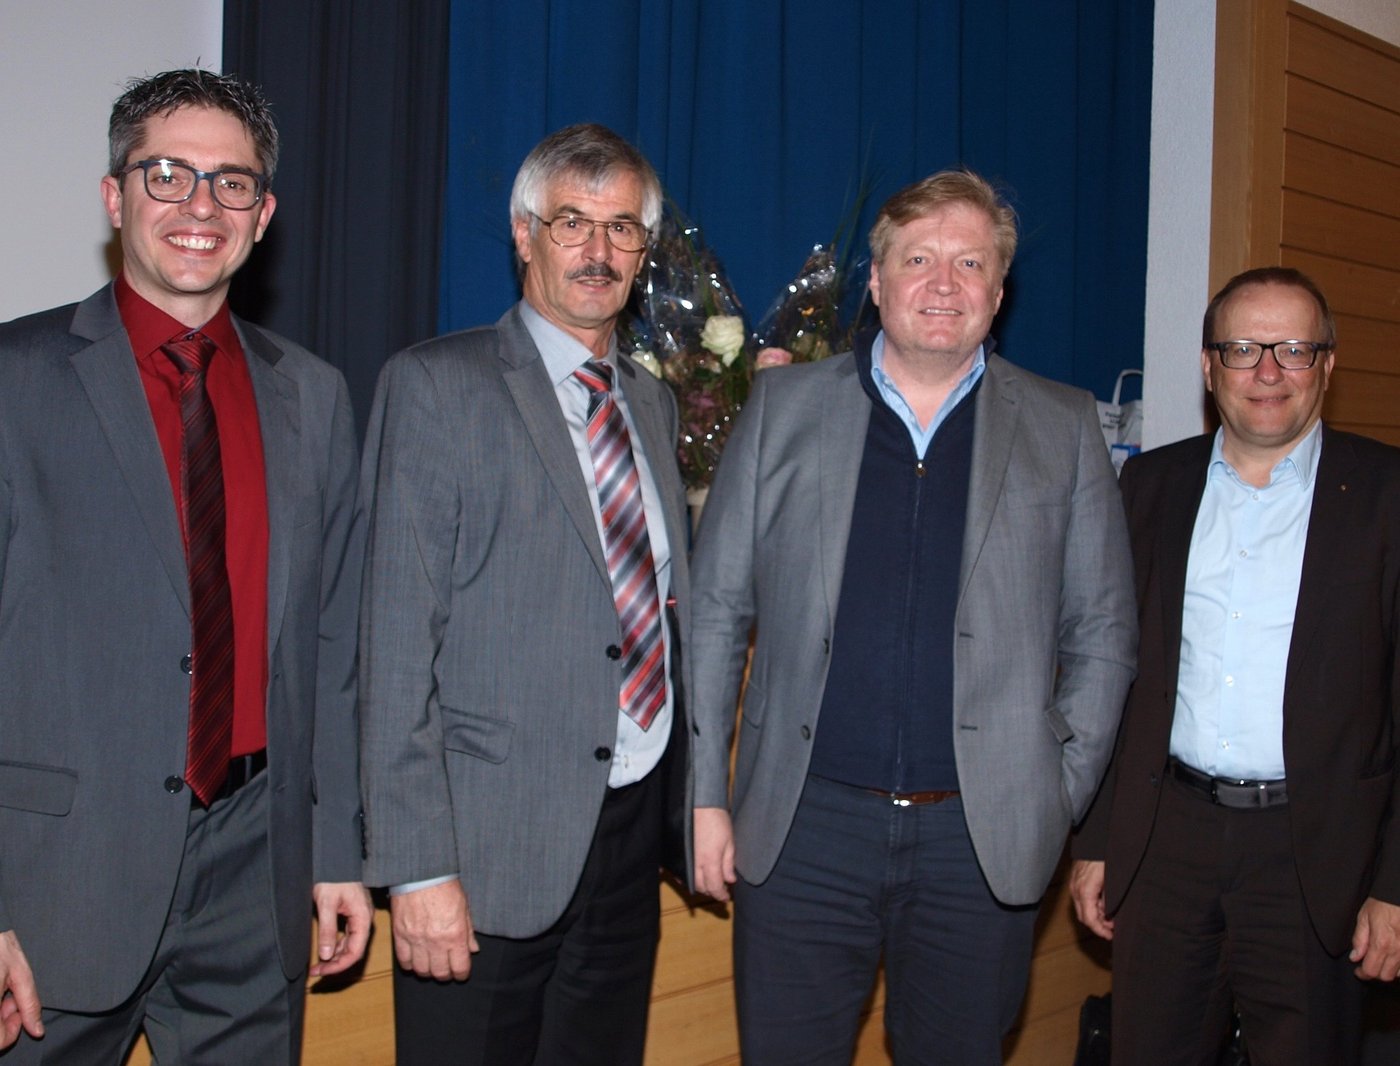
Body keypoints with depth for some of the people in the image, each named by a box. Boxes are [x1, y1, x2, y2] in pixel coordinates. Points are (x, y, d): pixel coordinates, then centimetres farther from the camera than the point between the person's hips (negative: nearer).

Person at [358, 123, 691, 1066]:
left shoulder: (653, 403, 13)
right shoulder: (436, 387, -6)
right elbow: (398, 639, -12)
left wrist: (695, 809, 11)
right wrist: (420, 869, -16)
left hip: (634, 833, 6)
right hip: (492, 848, -5)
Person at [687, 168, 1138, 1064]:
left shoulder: (1064, 427, 5)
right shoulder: (785, 406, 5)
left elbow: (1101, 634, 7)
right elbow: (717, 611, 4)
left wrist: (1059, 797, 1)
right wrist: (706, 793, 1)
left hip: (983, 838, 1)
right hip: (806, 824, 0)